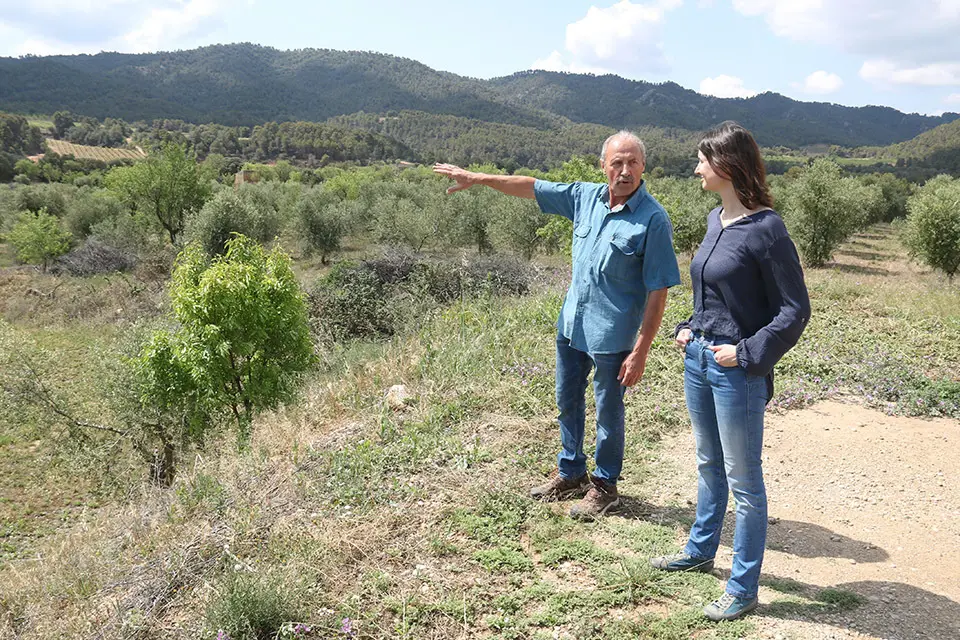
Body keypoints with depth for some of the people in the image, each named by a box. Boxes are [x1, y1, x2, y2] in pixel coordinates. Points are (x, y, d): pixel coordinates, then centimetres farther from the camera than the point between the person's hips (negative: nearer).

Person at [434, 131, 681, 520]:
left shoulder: (653, 220, -17)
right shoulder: (586, 197, 0)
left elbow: (658, 292, -17)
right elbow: (531, 187, 9)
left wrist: (640, 351, -19)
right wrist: (478, 178, 7)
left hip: (612, 335, -6)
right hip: (571, 324, 7)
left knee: (608, 413, 9)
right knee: (567, 402, 19)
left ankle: (604, 486, 30)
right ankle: (570, 473, 39)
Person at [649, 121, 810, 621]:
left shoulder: (765, 228, -17)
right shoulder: (716, 220, 7)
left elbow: (794, 310, -14)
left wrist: (748, 354, -18)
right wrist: (690, 329, 8)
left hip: (736, 370, -8)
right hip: (697, 358, 8)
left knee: (743, 480, 5)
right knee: (709, 464, 23)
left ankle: (742, 590, 20)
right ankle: (700, 551, 42)